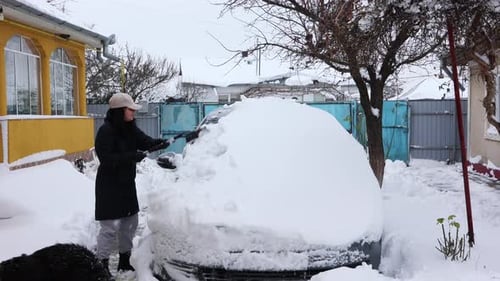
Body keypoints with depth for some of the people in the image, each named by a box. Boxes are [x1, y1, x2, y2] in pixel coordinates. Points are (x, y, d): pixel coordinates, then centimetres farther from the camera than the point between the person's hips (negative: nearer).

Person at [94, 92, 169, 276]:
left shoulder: (130, 128, 5)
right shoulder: (106, 131, -19)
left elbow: (144, 141, 2)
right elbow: (106, 158, -25)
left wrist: (158, 143, -19)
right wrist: (132, 156, -30)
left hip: (126, 183, 9)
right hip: (109, 185, -9)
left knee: (130, 222, 16)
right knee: (110, 226, -7)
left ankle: (124, 260, 31)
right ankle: (102, 264, 4)